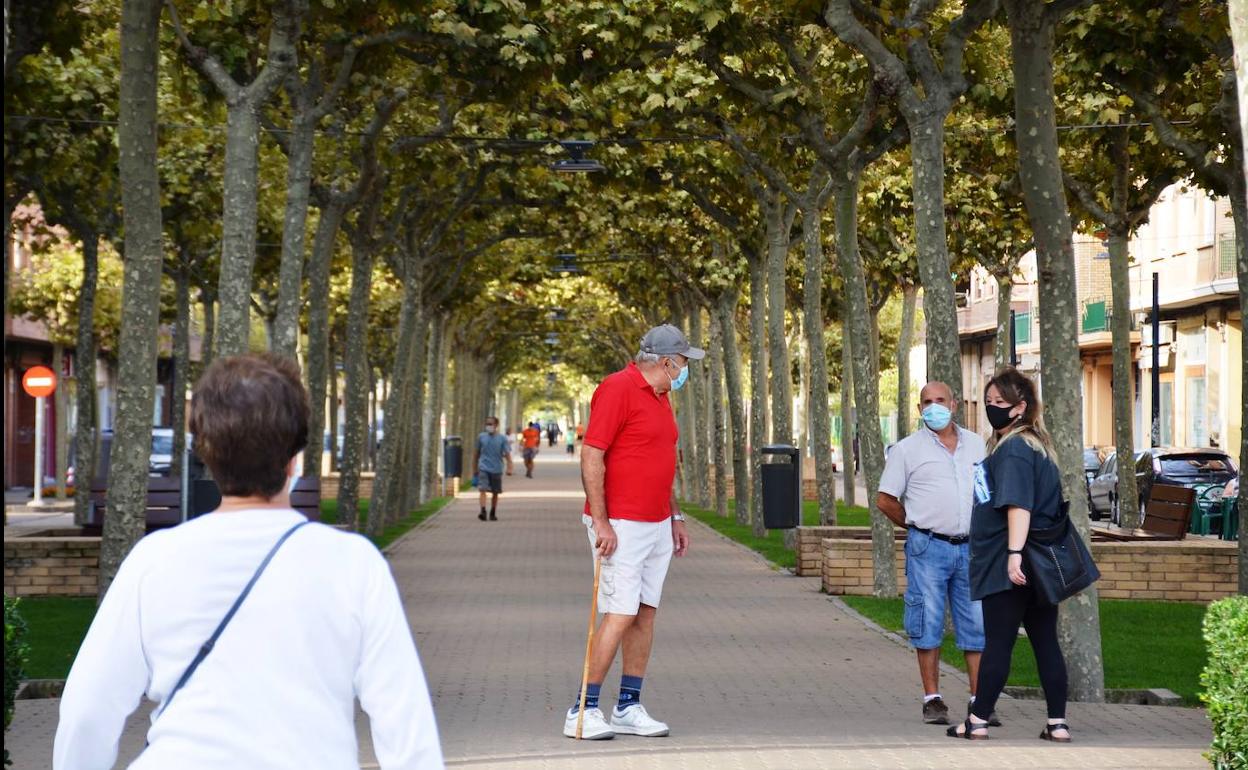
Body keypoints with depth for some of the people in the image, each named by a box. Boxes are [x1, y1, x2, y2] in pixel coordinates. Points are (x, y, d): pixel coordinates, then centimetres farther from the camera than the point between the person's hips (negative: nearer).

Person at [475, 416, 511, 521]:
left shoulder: (502, 439, -1)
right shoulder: (481, 437, 4)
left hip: (496, 469, 0)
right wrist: (476, 468, 19)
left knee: (495, 493, 10)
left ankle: (493, 513, 25)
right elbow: (478, 453, 14)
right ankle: (483, 512, -27)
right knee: (483, 490, -17)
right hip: (483, 468, 0)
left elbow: (507, 453, -7)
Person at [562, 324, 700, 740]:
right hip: (621, 526, -9)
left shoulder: (660, 396, 16)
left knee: (646, 612, 7)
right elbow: (591, 457, -16)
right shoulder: (617, 389, -13)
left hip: (657, 525, 9)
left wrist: (676, 516, 22)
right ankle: (584, 711, -5)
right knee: (621, 614, -11)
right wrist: (601, 522, -20)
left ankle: (629, 707, 12)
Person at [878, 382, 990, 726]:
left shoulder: (977, 445, 12)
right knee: (928, 625, -2)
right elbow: (885, 500, 3)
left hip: (971, 548, 3)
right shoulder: (907, 449, 1)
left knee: (977, 625, 3)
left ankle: (979, 701, 8)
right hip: (928, 549, -3)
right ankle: (932, 700, 5)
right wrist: (918, 527, 6)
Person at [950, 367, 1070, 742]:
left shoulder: (1012, 448, -13)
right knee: (1046, 642, 7)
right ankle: (1057, 724, 8)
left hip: (1010, 568, -9)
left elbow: (1018, 504, -23)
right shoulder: (1035, 445, 17)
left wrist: (1015, 554, -28)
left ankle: (978, 721, 7)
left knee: (997, 644, -1)